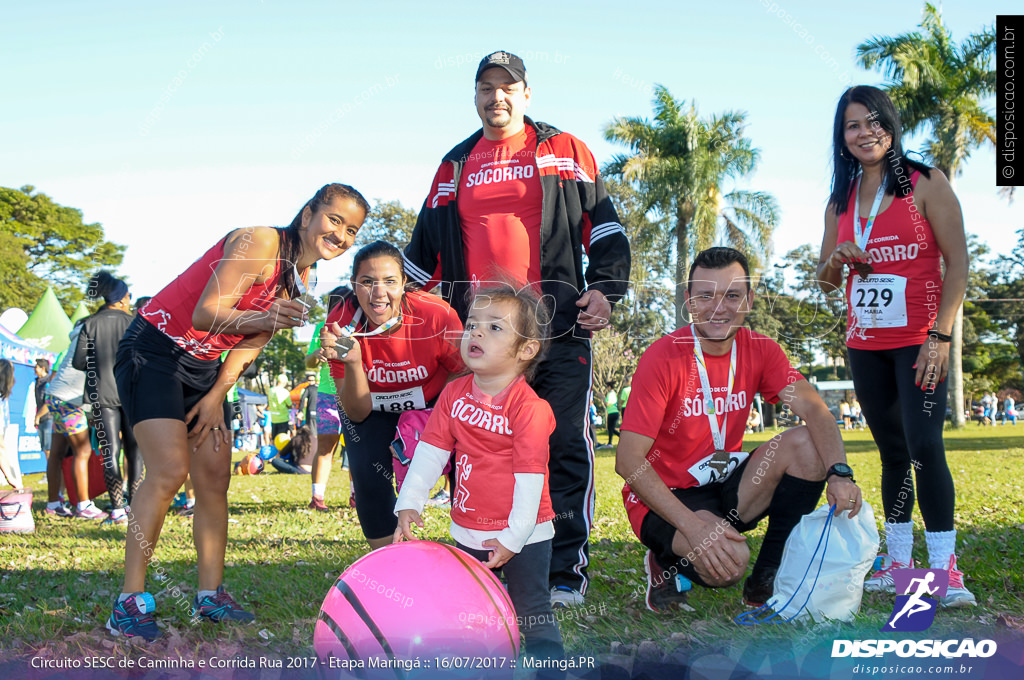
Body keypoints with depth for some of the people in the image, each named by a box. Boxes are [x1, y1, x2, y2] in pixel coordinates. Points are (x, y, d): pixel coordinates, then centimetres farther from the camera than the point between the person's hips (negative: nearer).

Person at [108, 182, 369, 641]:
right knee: (169, 469, -19)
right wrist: (262, 318, -42)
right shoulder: (259, 243, -19)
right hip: (154, 350, -8)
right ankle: (129, 602, -13)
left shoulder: (299, 280, 7)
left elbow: (250, 343, 10)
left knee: (215, 477, 3)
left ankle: (210, 595, 11)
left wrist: (216, 397, 1)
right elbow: (205, 313, -26)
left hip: (204, 368, 8)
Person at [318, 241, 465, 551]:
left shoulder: (438, 316, -31)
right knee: (368, 472, -19)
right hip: (371, 411, 1)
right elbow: (357, 413, -23)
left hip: (433, 405, 0)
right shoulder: (341, 323, -26)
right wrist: (352, 361, -41)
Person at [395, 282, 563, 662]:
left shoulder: (529, 408, -19)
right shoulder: (453, 395, -2)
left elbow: (529, 477, -19)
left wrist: (513, 538, -21)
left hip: (523, 534, -6)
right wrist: (409, 504, -10)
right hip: (469, 533, 6)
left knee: (533, 615, 3)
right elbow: (430, 453, -1)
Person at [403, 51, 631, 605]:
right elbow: (425, 247, 25)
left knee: (566, 446, -5)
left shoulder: (565, 152, 12)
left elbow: (603, 222, 10)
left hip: (557, 329, -3)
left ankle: (566, 570, 3)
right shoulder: (454, 166, 20)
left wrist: (604, 289, -1)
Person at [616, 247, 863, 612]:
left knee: (807, 444, -16)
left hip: (727, 485, 6)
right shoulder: (663, 357, -18)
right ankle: (668, 563, 4)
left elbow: (813, 409, -15)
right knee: (728, 561, -33)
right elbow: (628, 461, -22)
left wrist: (839, 472, -36)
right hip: (666, 497, -6)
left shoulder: (760, 350, -2)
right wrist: (693, 526, -32)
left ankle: (766, 580, -4)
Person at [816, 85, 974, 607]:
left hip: (917, 342, -5)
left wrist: (940, 335, -15)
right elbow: (825, 281, 18)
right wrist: (834, 261, -7)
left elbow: (957, 262, -7)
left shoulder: (924, 184, -3)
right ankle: (898, 563, 15)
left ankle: (944, 568, -9)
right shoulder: (840, 202, 12)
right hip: (865, 345, 5)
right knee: (892, 453, 9)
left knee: (923, 448, -14)